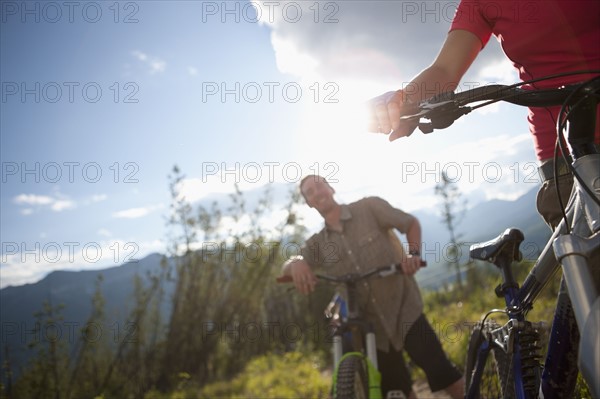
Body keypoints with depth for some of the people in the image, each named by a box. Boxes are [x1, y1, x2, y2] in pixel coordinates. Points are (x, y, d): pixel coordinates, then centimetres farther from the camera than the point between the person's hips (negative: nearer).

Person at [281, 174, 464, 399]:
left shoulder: (369, 208, -3)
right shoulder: (317, 244, 4)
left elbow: (411, 223, 2)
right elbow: (286, 268, -5)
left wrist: (414, 254, -18)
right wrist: (297, 263, -30)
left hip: (404, 310, -3)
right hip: (371, 326, 3)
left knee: (440, 371, -12)